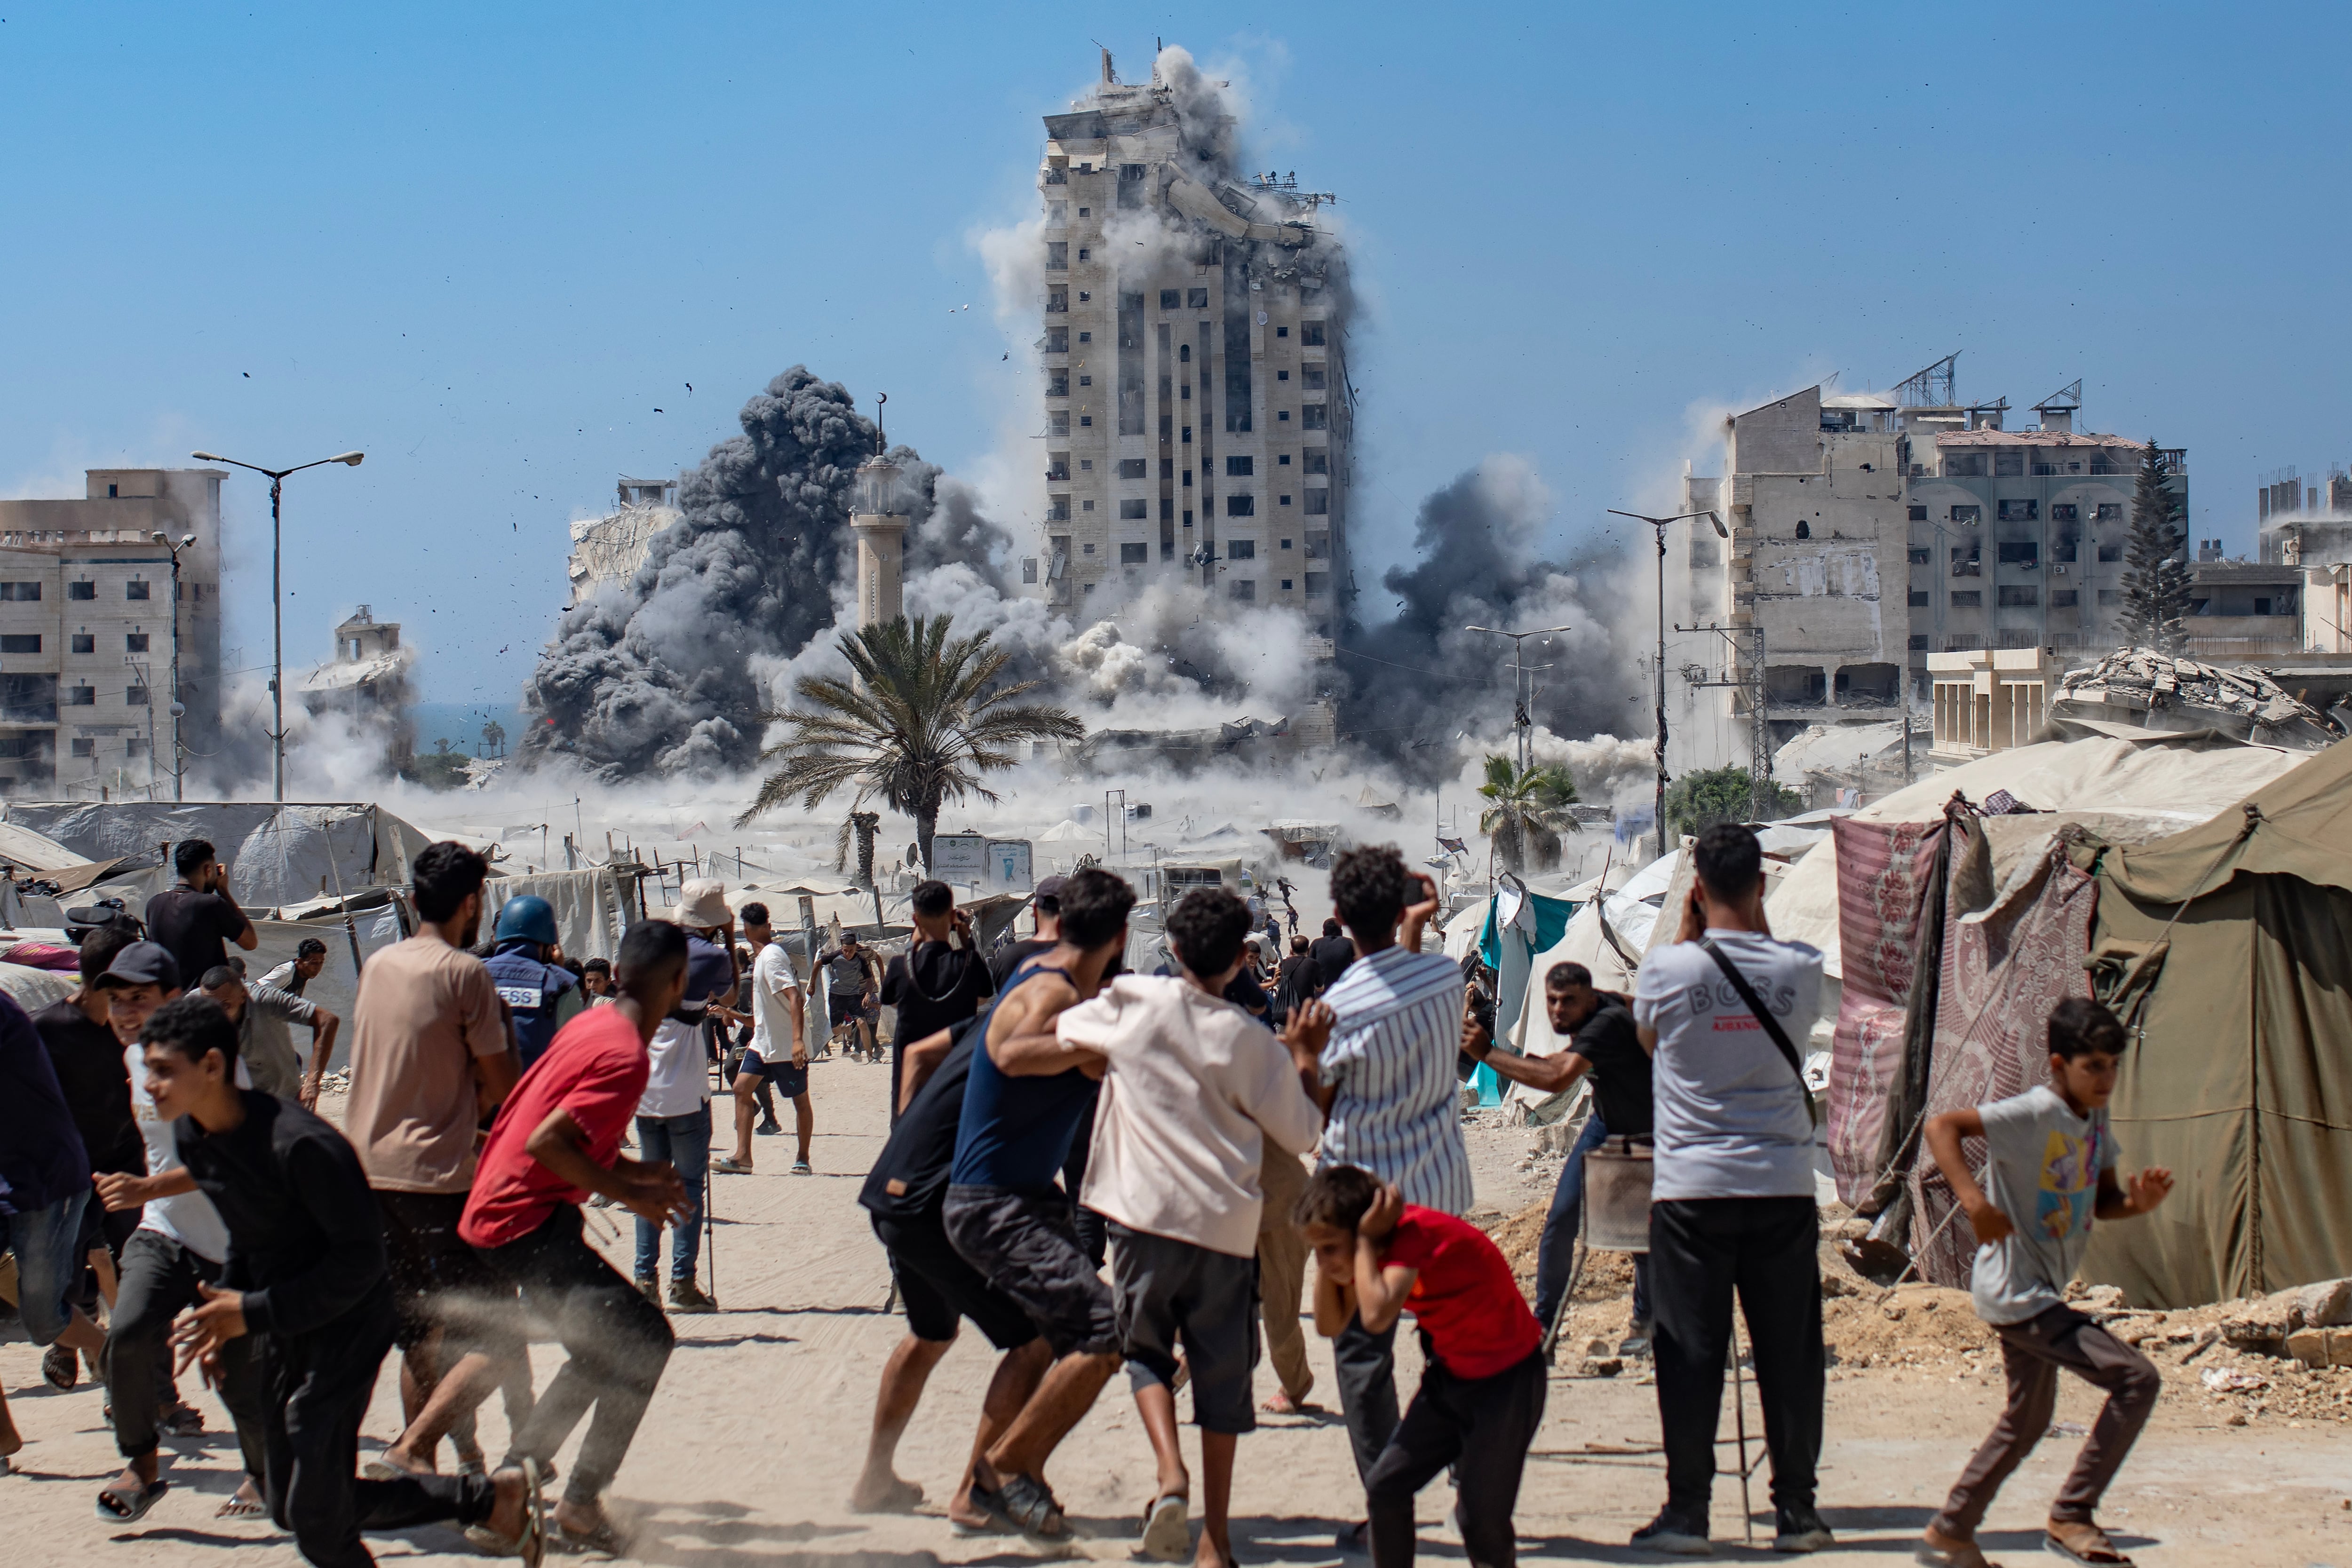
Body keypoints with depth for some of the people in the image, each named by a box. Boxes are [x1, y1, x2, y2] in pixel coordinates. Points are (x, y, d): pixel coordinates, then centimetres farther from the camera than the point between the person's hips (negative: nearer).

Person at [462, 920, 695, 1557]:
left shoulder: (591, 1026, 10)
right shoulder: (626, 1057, -19)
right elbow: (548, 1143, -25)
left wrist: (633, 1171, 14)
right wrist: (629, 1194, -15)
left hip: (496, 1211, 10)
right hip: (525, 1219, -10)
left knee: (605, 1343, 21)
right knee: (643, 1339, -12)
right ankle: (581, 1505, -11)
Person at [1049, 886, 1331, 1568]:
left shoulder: (1133, 1002, -1)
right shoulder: (1255, 1042, -1)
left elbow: (1062, 1034, 15)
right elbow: (1302, 1134, 7)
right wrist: (1307, 1058, 18)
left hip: (1144, 1211, -1)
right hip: (1226, 1223, 1)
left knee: (1146, 1349, 16)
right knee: (1223, 1373, 9)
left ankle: (1170, 1475, -10)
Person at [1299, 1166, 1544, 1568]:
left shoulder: (1415, 1234, -28)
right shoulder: (1373, 1244, -3)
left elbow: (1377, 1317, -42)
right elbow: (1330, 1324, -2)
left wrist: (1364, 1240, -32)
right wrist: (1326, 1256, -12)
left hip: (1508, 1381, -8)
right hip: (1451, 1375, 8)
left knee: (1481, 1516, -7)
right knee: (1385, 1486, 1)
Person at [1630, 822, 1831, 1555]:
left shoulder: (1667, 969, -8)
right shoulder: (1799, 969, -3)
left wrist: (1688, 929, 12)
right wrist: (1757, 920, 15)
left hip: (1691, 1187, -1)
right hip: (1784, 1185, 1)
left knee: (1691, 1352, 3)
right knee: (1790, 1351, 7)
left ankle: (1687, 1510, 4)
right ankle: (1796, 1509, 11)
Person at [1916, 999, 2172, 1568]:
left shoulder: (2094, 1119, 6)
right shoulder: (2035, 1114, -20)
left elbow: (2101, 1200, 13)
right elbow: (1942, 1126, -27)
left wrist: (2138, 1202, -9)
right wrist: (1974, 1200, -39)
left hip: (2041, 1293, 10)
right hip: (2016, 1293, -10)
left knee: (2028, 1419, 23)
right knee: (2137, 1380, -15)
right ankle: (2071, 1518, -8)